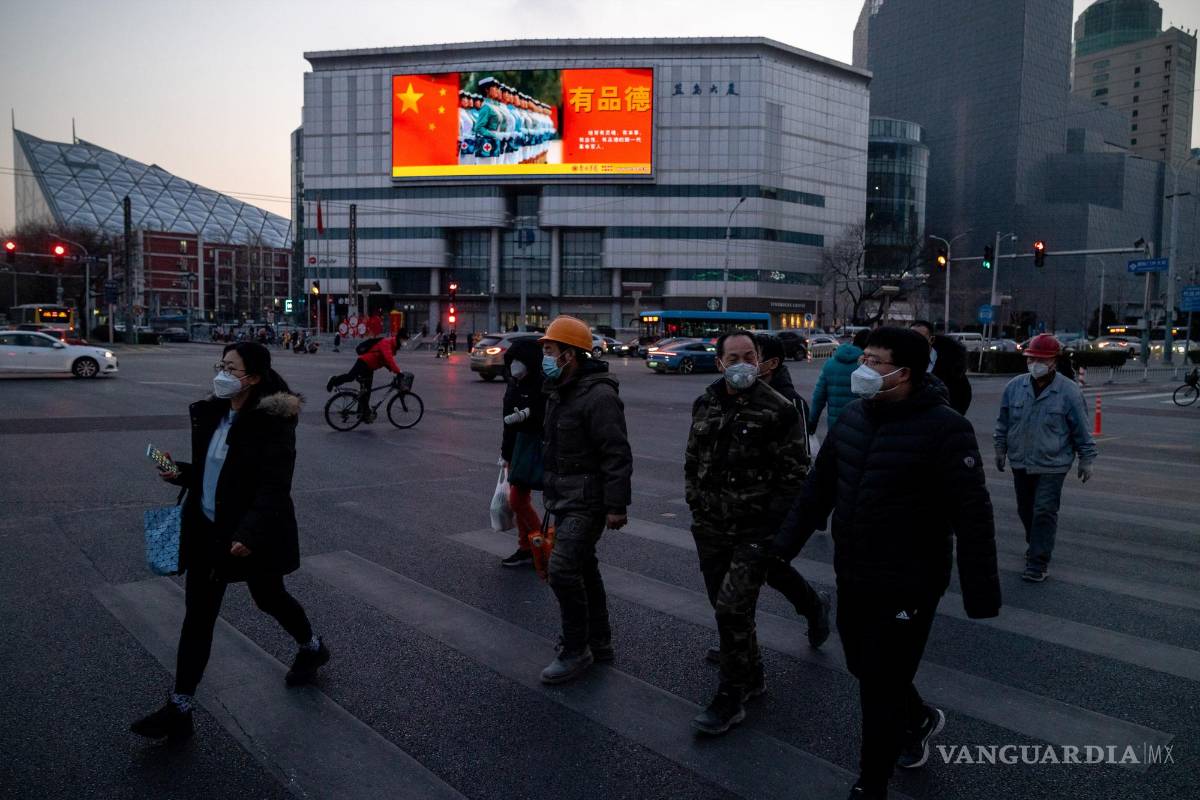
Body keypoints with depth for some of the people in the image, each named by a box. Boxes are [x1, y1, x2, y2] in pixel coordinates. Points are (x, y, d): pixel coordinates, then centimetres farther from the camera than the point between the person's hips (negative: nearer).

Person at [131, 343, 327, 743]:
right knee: (197, 615, 6)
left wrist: (249, 533, -30)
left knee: (269, 598, 16)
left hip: (253, 534, -6)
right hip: (208, 530, 6)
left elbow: (275, 486, -23)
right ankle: (180, 707, 14)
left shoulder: (272, 422, -19)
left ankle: (312, 647, 45)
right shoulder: (212, 414, 4)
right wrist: (181, 473, -1)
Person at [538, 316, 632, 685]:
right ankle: (599, 642, 30)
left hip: (587, 502, -10)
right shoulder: (559, 392, 12)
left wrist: (616, 506, -23)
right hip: (565, 499, 10)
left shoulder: (598, 396, -20)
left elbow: (617, 456, -23)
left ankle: (576, 651, 1)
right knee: (583, 569, 17)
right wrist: (552, 492, 23)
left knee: (563, 569, -14)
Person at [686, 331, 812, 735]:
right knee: (728, 609, 16)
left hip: (755, 533, -6)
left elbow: (794, 474, -8)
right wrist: (698, 507, 10)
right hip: (711, 530, 6)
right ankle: (752, 677, 36)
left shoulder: (779, 410, -9)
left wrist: (771, 526, -12)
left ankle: (730, 698, 7)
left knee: (733, 610, -9)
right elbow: (692, 461, 16)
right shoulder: (705, 405, 7)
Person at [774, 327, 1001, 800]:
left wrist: (980, 595, -17)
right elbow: (818, 486, 11)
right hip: (851, 578, 7)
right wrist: (784, 546, 12)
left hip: (906, 587, -7)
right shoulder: (853, 416, 2)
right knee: (863, 668, 21)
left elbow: (972, 517, -18)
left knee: (880, 689, 2)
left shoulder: (943, 428, -18)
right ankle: (919, 719, 50)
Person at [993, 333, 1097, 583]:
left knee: (1044, 512, -6)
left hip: (1052, 465, -4)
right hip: (1020, 462, 4)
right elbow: (1003, 421, 11)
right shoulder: (1014, 387, 0)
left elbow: (1081, 429, -3)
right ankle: (1037, 546, 38)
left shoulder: (1069, 391, -9)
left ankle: (1037, 563, 0)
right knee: (1025, 510, 16)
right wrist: (1000, 449, 14)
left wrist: (1086, 459, 0)